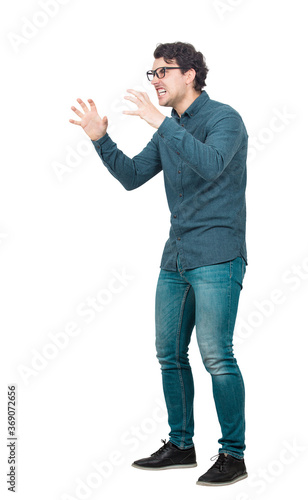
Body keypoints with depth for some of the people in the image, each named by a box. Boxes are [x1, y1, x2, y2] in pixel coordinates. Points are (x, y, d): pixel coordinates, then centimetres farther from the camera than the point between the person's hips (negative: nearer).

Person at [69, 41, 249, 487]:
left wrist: (161, 123, -30)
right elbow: (131, 176, 15)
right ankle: (181, 445, 22)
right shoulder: (169, 129, 15)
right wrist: (101, 139, 2)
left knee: (216, 355, -10)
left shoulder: (224, 118, -8)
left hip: (217, 257, -8)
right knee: (170, 354, 10)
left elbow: (211, 165, -27)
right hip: (176, 257, 8)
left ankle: (233, 454, 1)